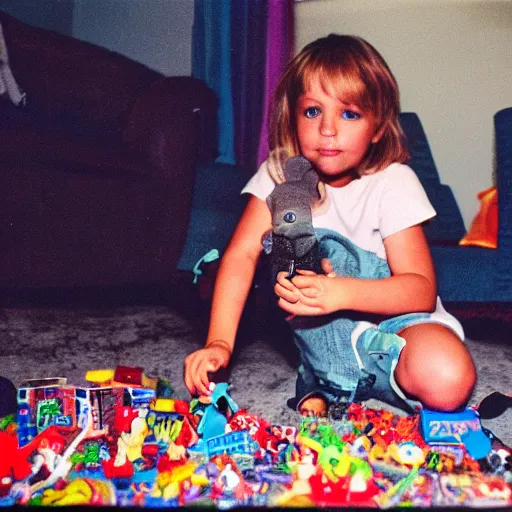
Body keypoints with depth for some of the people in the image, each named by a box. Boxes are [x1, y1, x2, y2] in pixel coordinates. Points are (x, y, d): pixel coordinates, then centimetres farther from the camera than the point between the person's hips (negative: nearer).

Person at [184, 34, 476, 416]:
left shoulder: (393, 182, -14)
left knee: (447, 381, -32)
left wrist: (342, 292, -38)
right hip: (329, 330, 2)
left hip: (393, 318, -1)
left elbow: (422, 291, -20)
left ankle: (327, 380, -8)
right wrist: (219, 342, -29)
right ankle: (320, 387, -16)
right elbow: (242, 254, -17)